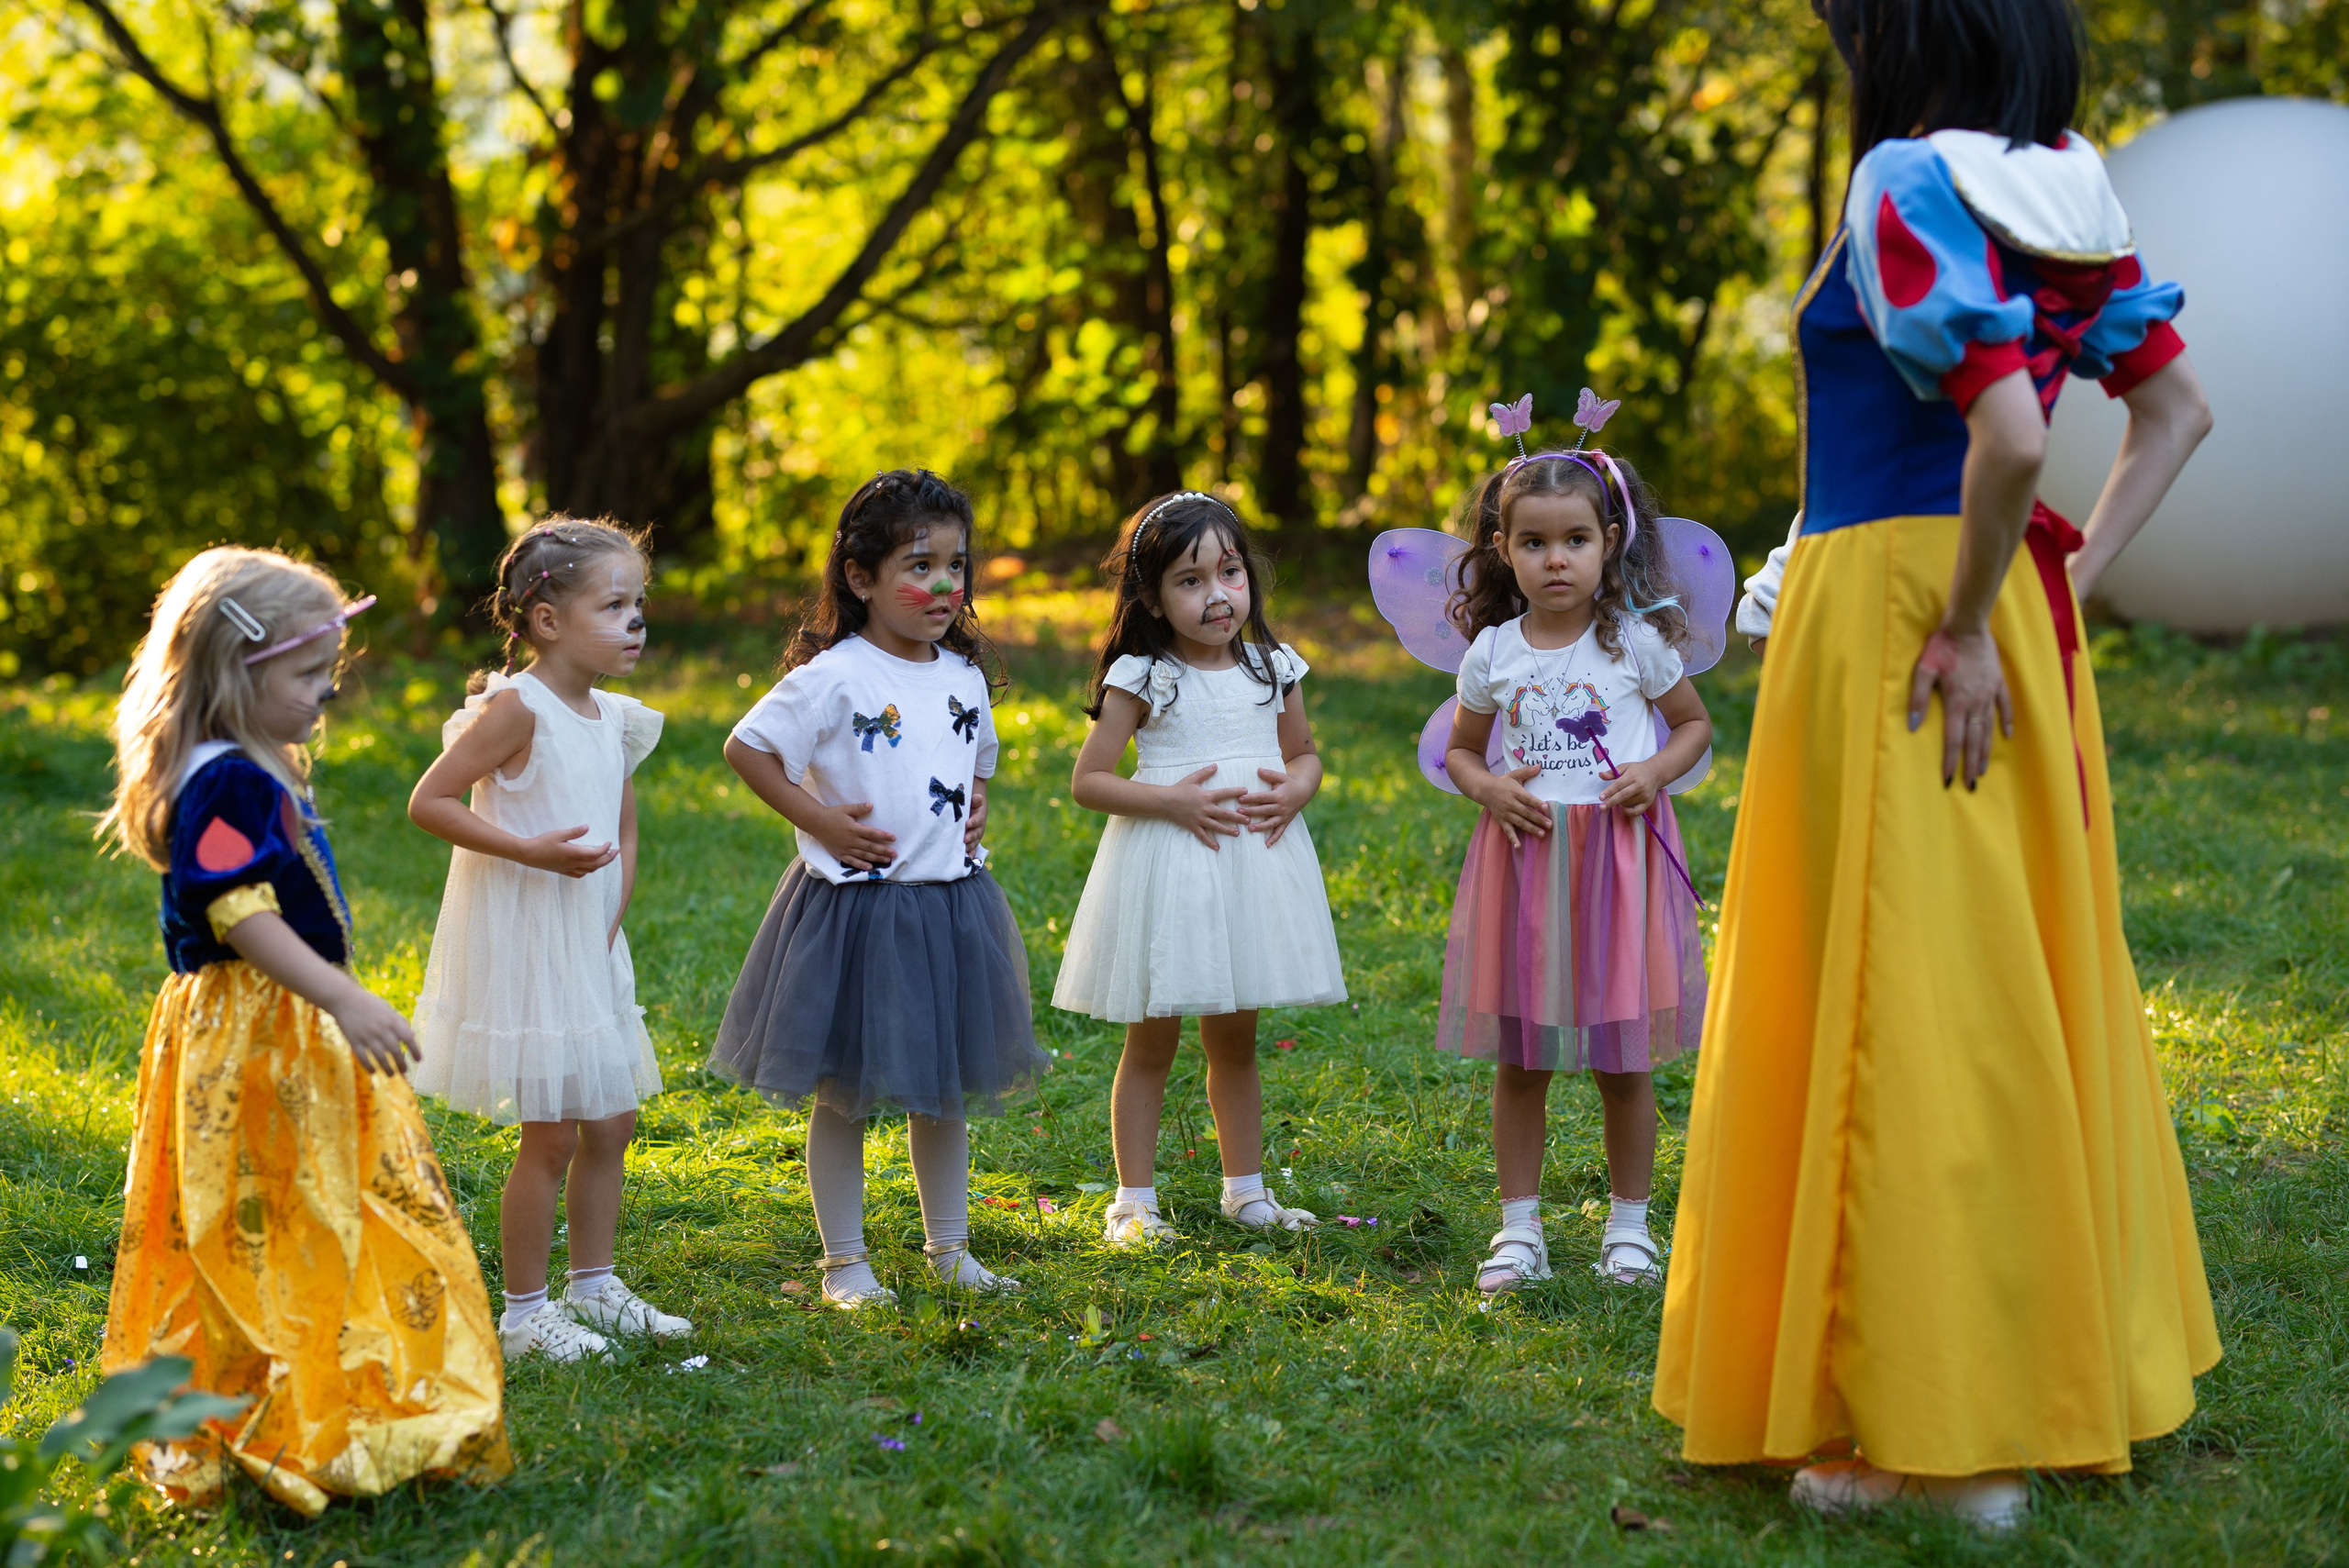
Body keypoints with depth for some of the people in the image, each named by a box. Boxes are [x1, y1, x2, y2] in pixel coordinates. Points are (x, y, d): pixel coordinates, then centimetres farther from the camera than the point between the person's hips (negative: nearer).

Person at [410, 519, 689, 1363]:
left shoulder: (615, 720, 7)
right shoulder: (517, 708, -16)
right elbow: (428, 802, -18)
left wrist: (608, 932, 3)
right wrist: (531, 850, -24)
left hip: (591, 945, 8)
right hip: (522, 941, -8)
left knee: (612, 1120, 15)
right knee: (552, 1131, -4)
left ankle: (594, 1286, 29)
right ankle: (525, 1312, 8)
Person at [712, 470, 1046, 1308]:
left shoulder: (966, 676, 7)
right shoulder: (834, 677, -14)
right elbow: (747, 747, -11)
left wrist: (976, 808, 6)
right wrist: (820, 821, -13)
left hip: (952, 904, 6)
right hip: (857, 912, -6)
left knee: (947, 1089, 15)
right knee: (843, 1093, 4)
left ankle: (949, 1249, 28)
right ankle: (844, 1263, 14)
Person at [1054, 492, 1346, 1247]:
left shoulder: (1273, 670, 5)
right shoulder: (1139, 680, -8)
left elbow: (1304, 753, 17)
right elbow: (1088, 780, -7)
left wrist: (1295, 790, -5)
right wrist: (1172, 801, -18)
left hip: (1255, 863, 4)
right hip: (1168, 867, -4)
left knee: (1234, 1041, 15)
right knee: (1152, 1042, 4)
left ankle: (1246, 1190, 26)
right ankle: (1135, 1201, 13)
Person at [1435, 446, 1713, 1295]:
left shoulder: (1635, 640, -3)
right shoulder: (1493, 653, 2)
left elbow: (1695, 723, 9)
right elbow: (1459, 749, 14)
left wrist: (1657, 772, -10)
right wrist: (1490, 788, -7)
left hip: (1617, 857, -2)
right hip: (1525, 854, 2)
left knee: (1623, 1058, 4)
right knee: (1518, 1056, 5)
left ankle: (1629, 1224, 17)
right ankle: (1519, 1227, 14)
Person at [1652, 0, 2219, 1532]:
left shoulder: (1910, 190, -15)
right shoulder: (2060, 195, 9)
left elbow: (2010, 432, -27)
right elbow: (2178, 408, 15)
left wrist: (1965, 628, -16)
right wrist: (2068, 579, 11)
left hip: (1896, 616, -8)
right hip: (2009, 616, 9)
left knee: (1903, 1004, -2)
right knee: (2018, 993, 15)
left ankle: (1941, 1435, 4)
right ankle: (2058, 1373, 24)